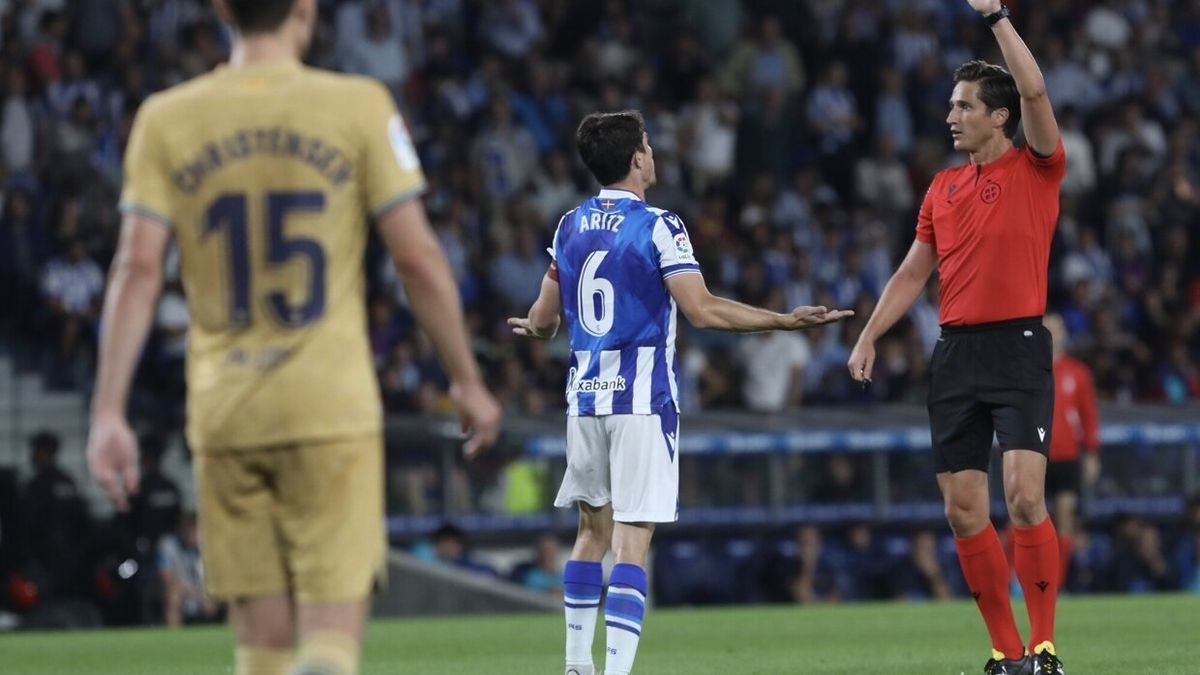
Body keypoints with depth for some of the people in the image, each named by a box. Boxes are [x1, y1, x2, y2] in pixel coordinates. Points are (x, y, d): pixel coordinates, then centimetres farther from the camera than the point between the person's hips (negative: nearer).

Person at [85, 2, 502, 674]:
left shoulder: (165, 120, 3)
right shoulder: (360, 107, -2)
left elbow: (138, 270, -4)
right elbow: (419, 258, -3)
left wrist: (109, 414, -5)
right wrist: (468, 381, 8)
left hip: (223, 417, 3)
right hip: (332, 409, -3)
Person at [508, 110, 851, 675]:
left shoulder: (570, 227, 8)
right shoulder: (658, 227, -9)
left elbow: (543, 321, 14)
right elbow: (703, 311, -18)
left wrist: (529, 329, 38)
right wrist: (787, 320, -13)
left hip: (585, 395, 6)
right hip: (642, 397, -6)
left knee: (593, 529, 18)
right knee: (633, 539, -7)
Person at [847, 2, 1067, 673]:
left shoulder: (1036, 170, -1)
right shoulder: (944, 188, 15)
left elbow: (1035, 91, -17)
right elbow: (913, 273, 19)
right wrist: (869, 337, 11)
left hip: (1019, 347, -6)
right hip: (955, 353, 6)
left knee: (1024, 494, -17)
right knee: (964, 510, 1)